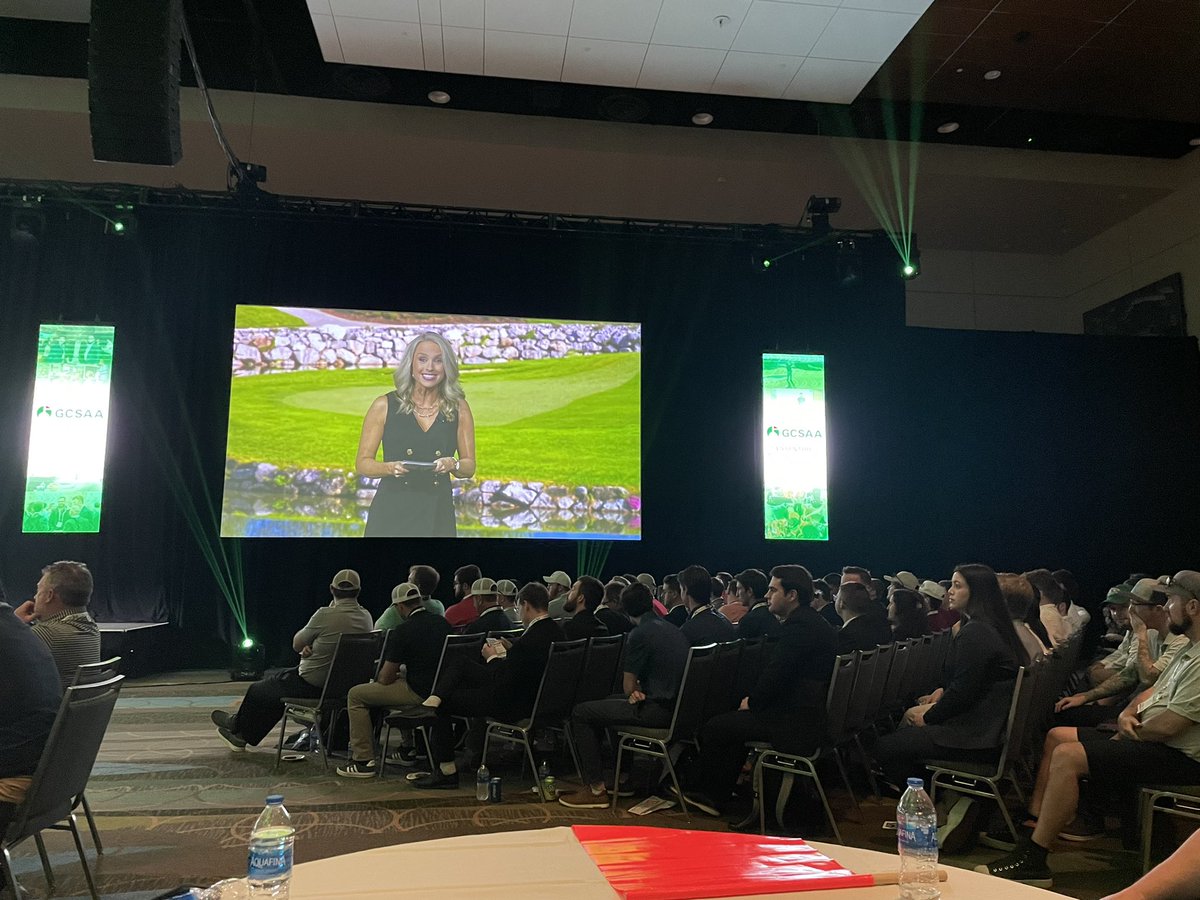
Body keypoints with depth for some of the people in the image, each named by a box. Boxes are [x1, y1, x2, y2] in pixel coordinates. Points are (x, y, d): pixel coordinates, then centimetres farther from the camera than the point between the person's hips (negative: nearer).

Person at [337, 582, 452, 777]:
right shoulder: (443, 623, 6)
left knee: (355, 695, 5)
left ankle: (364, 761, 5)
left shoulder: (405, 629, -15)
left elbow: (386, 678, -9)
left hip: (418, 693, -8)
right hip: (441, 689, 9)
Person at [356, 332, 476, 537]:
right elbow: (362, 462, 1)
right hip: (391, 515, -1)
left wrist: (453, 465, -15)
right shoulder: (385, 405, -1)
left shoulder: (459, 408, 2)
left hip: (437, 515, 1)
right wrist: (391, 467, -17)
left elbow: (469, 466, 6)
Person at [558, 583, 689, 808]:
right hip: (674, 705, 9)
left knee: (581, 713, -1)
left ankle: (596, 789, -1)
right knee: (612, 702, 31)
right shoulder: (674, 630, 12)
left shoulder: (638, 635, -14)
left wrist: (633, 694, 12)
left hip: (656, 710, -9)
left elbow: (629, 687, -9)